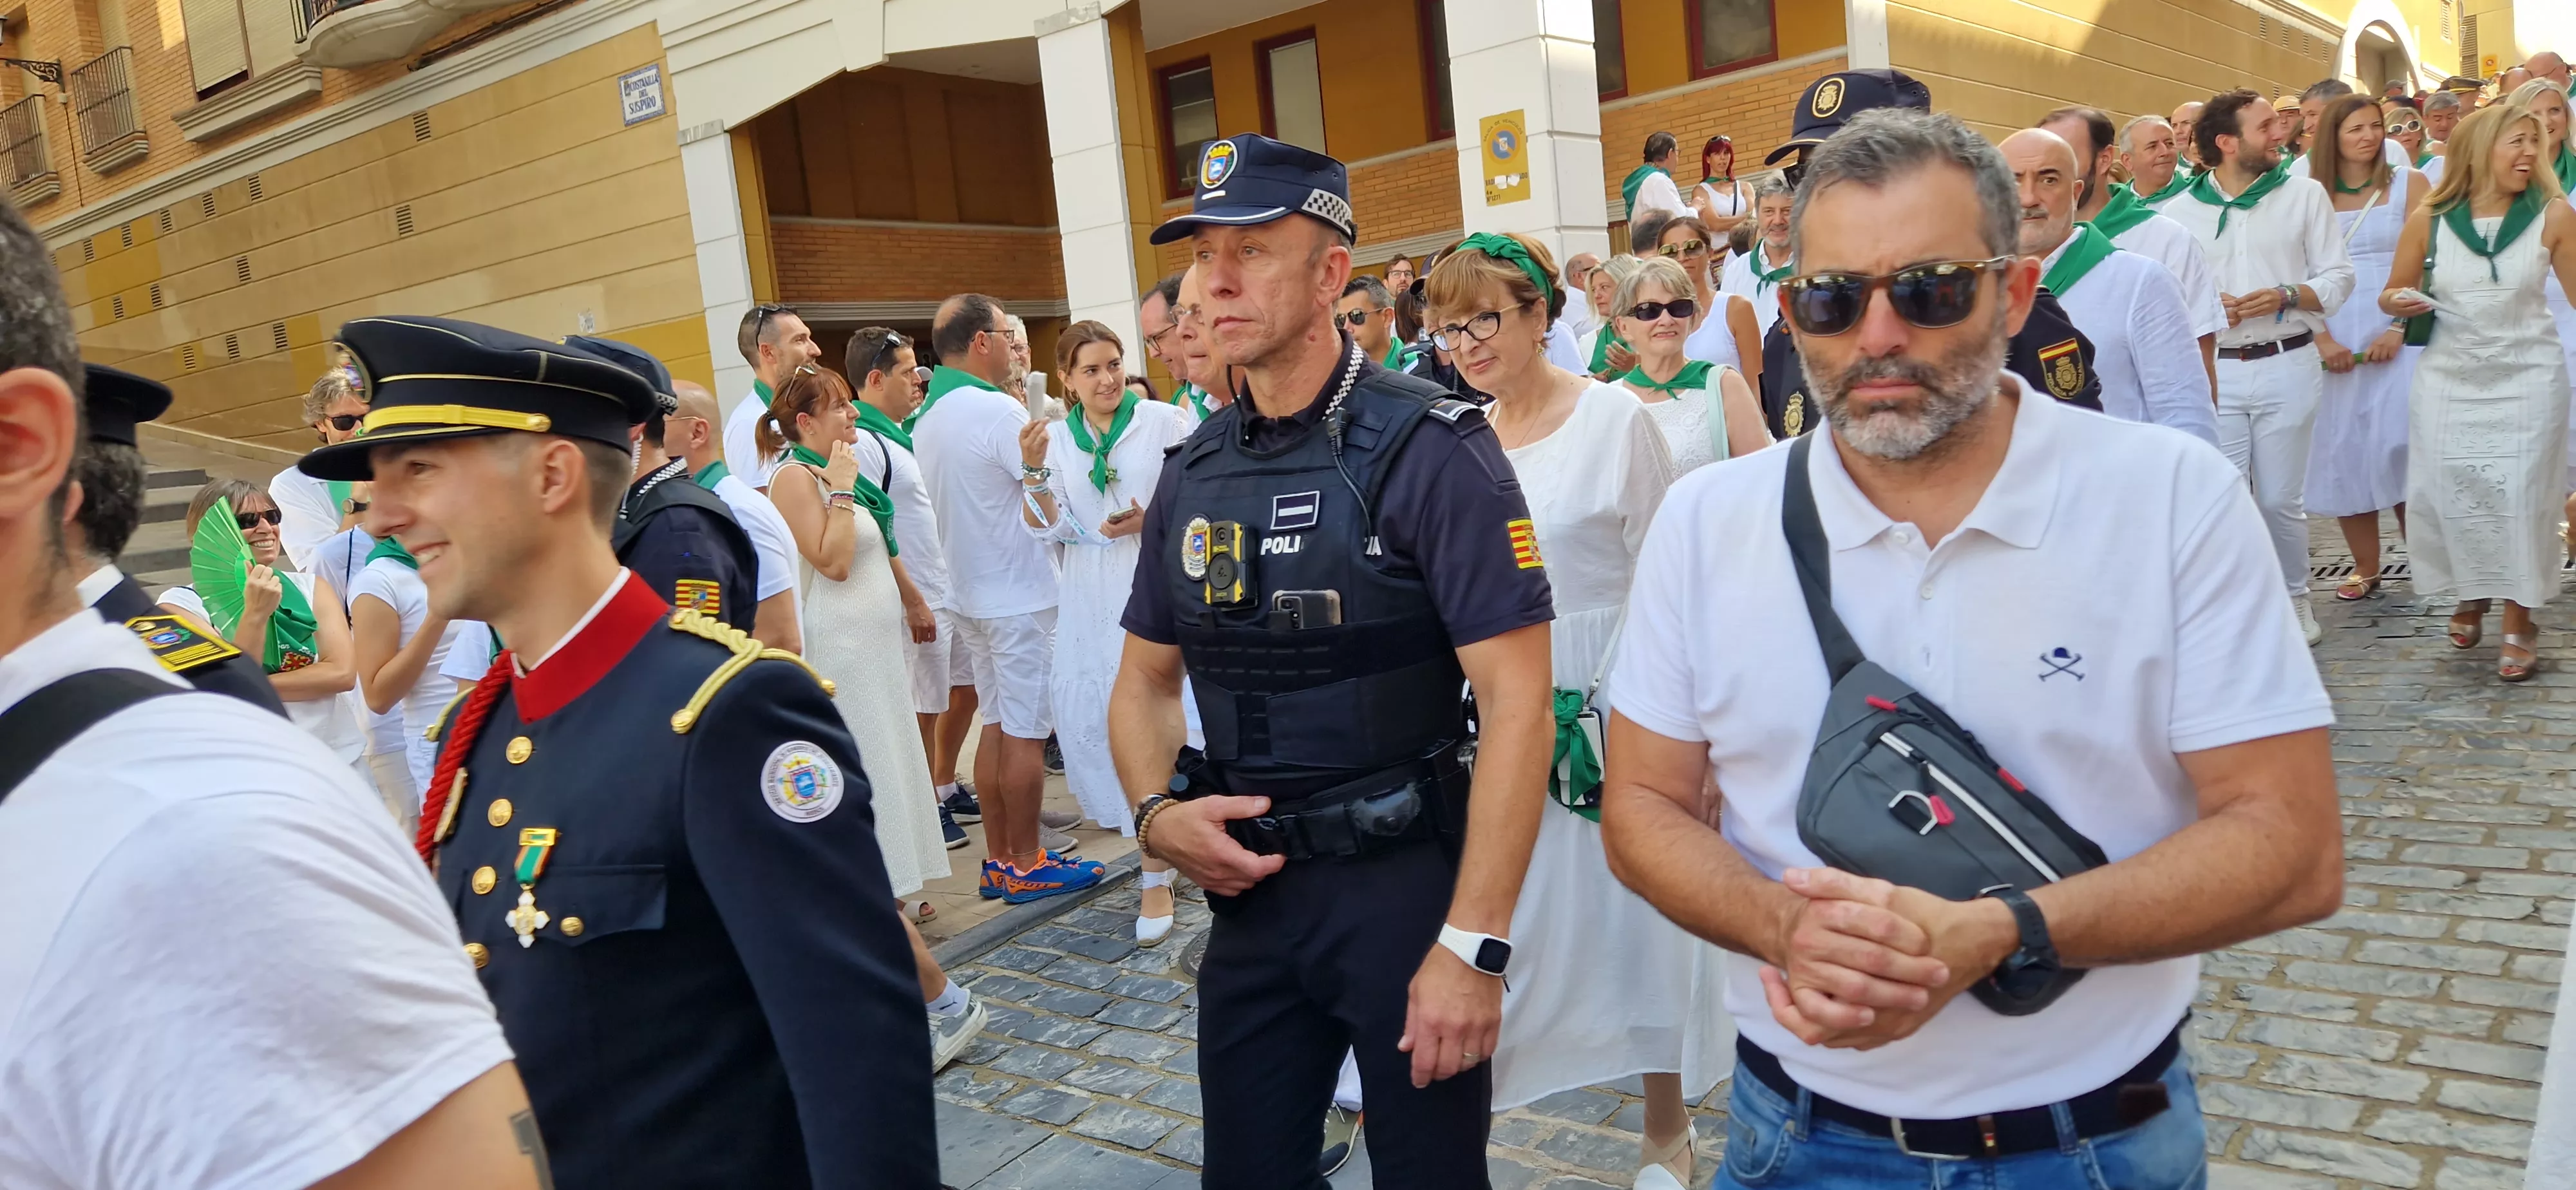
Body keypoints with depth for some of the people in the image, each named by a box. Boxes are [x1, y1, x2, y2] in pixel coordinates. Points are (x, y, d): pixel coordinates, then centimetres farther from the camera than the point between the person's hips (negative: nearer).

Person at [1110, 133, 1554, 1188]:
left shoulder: (1427, 449, -13)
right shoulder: (1193, 472, 5)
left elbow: (1516, 697, -17)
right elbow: (1147, 676, 14)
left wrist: (1473, 944, -19)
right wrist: (1155, 814, -5)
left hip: (1406, 888, -5)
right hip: (1248, 890, 5)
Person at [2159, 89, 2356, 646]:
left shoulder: (2304, 194, 6)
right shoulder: (2180, 211, 5)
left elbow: (2338, 277, 5)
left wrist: (2286, 298, -12)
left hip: (2287, 366, 0)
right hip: (2212, 370, 0)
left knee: (2282, 499, 5)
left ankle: (2293, 596, 25)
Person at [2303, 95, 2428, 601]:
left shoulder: (2407, 185, 4)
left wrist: (2400, 329, -13)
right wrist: (2322, 339, -9)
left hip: (2397, 337, -2)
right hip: (2334, 342, 2)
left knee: (2398, 446, -7)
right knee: (2343, 452, 3)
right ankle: (2365, 569, 12)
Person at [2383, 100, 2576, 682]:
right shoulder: (2430, 219, -2)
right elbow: (2394, 293, 7)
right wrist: (2398, 302, -13)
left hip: (2527, 379, -1)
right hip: (2449, 379, 1)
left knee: (2521, 497, -2)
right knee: (2449, 495, 3)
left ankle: (2518, 622, 11)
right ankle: (2470, 596, 28)